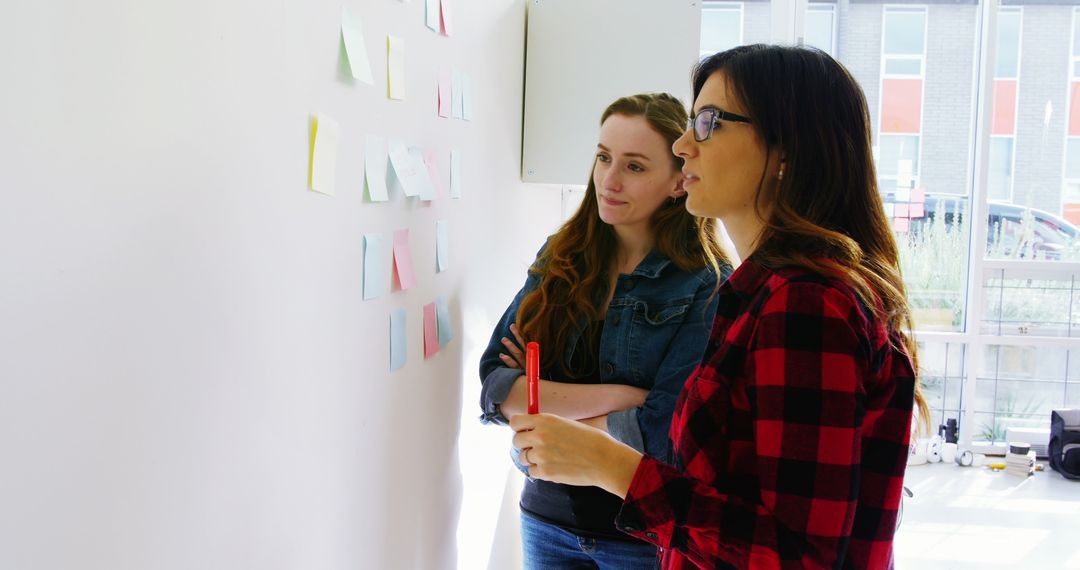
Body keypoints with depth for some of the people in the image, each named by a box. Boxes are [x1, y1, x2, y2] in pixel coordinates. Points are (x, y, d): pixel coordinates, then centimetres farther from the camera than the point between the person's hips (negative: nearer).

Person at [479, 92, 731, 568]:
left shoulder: (707, 287, -14)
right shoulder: (558, 260, -1)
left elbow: (663, 433, -21)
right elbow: (493, 386, -9)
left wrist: (538, 400, -11)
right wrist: (616, 395, -20)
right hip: (546, 518, 4)